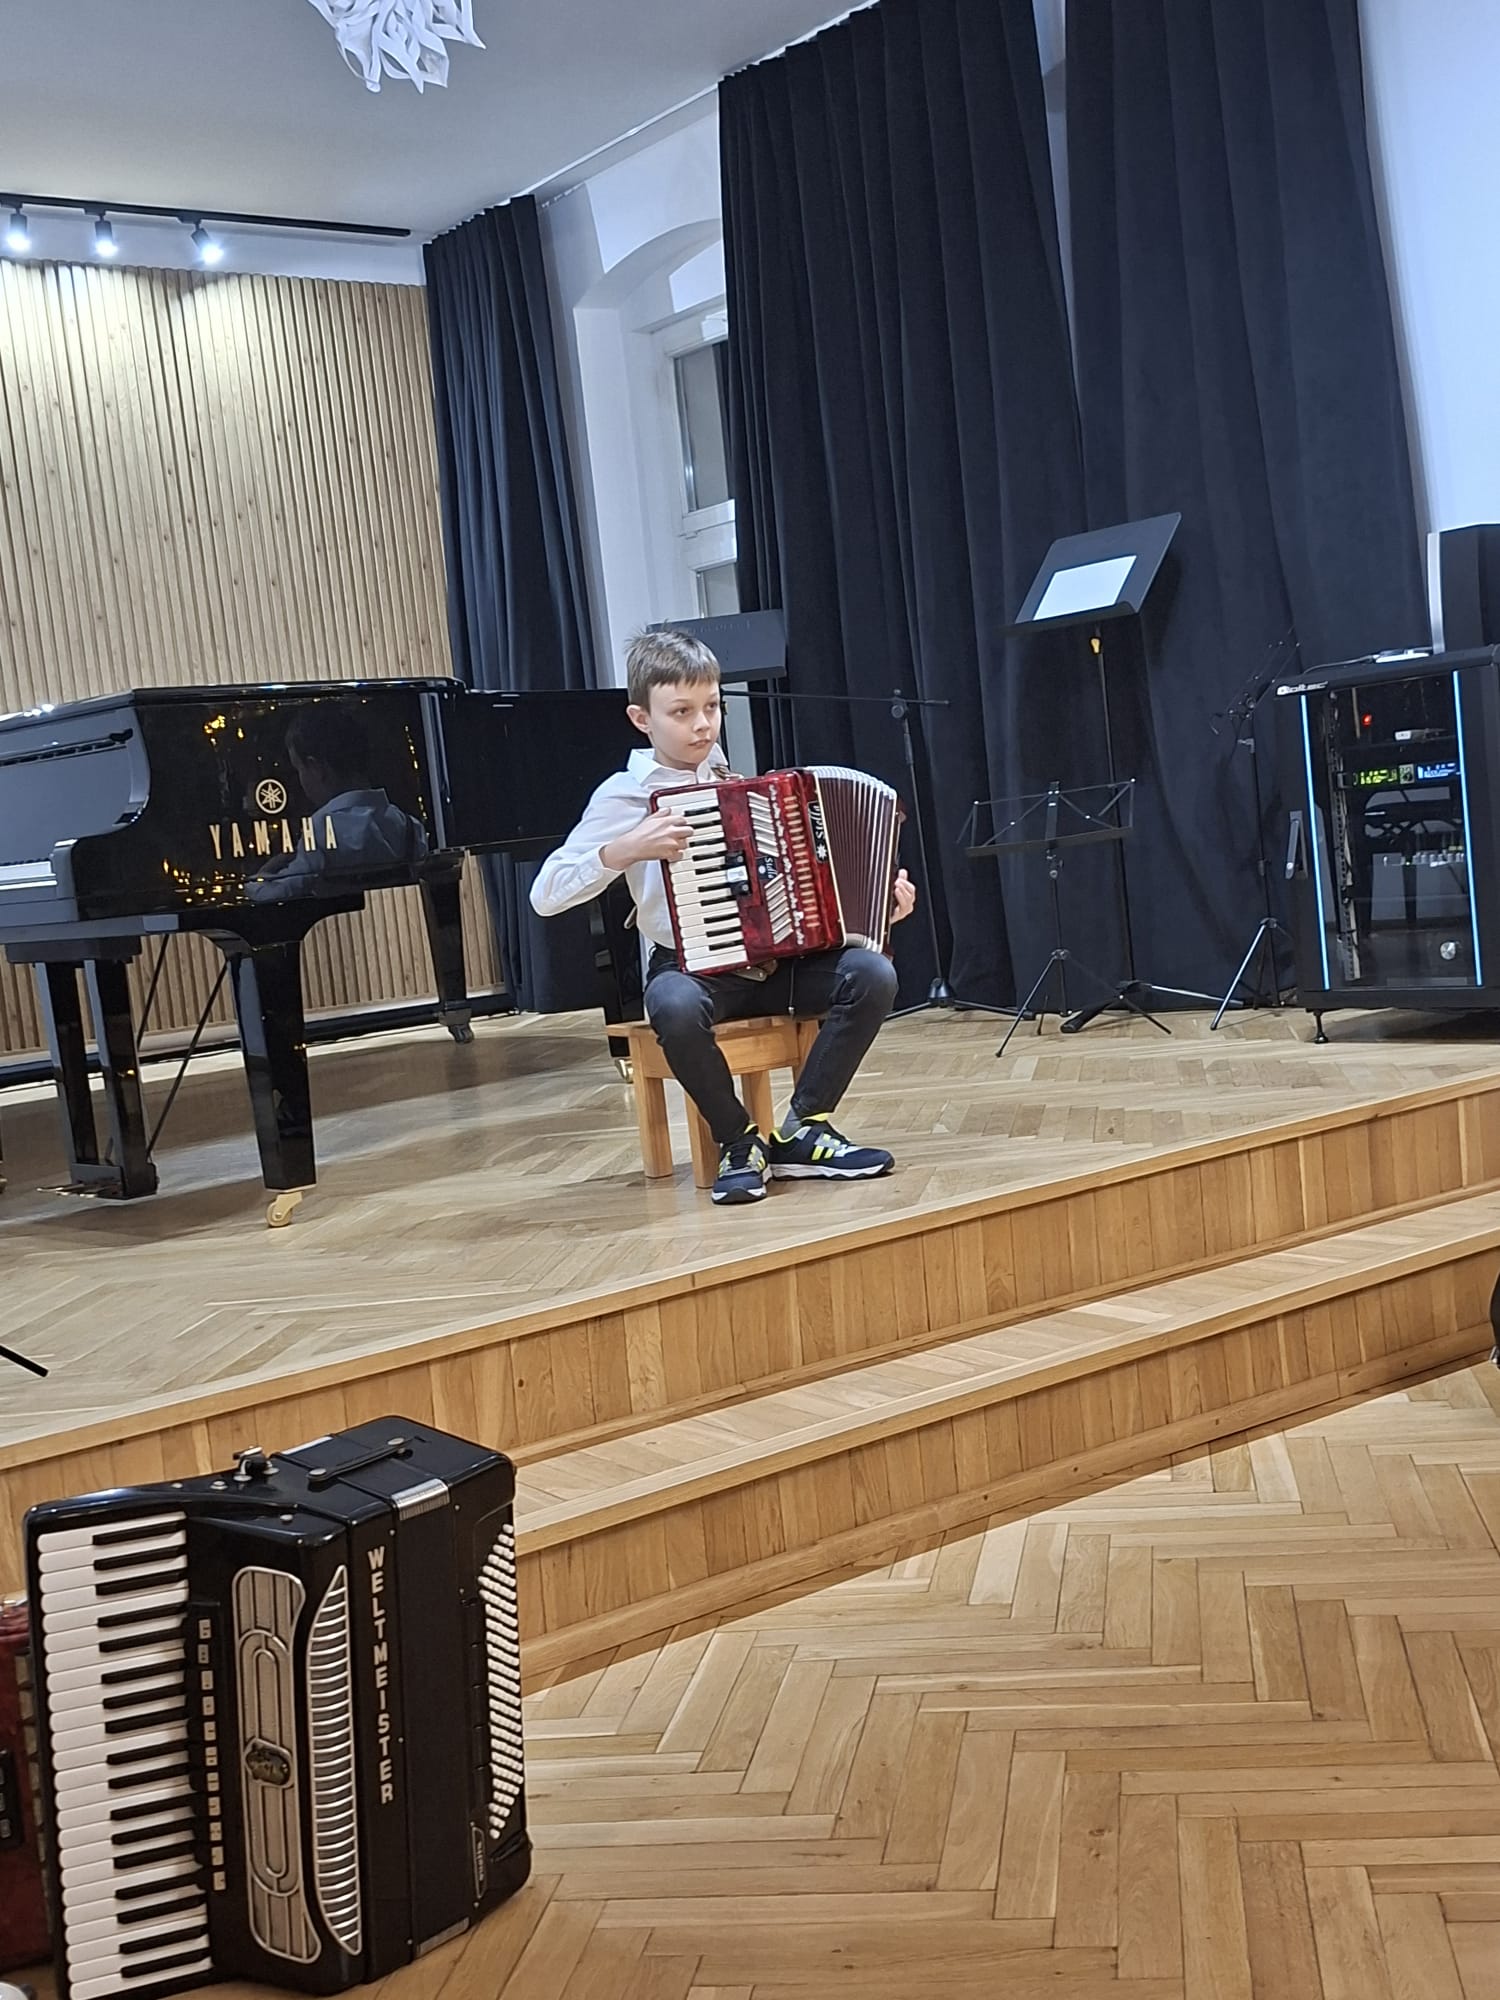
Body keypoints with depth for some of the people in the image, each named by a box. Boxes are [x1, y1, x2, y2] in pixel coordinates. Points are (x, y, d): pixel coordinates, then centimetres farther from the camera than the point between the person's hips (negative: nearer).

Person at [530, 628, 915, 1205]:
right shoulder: (625, 796, -3)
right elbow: (545, 895, -11)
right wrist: (627, 849, -23)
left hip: (774, 958, 4)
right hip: (692, 967, -4)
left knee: (872, 974, -22)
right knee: (675, 1007, -39)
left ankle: (803, 1131, -8)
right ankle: (739, 1143, -14)